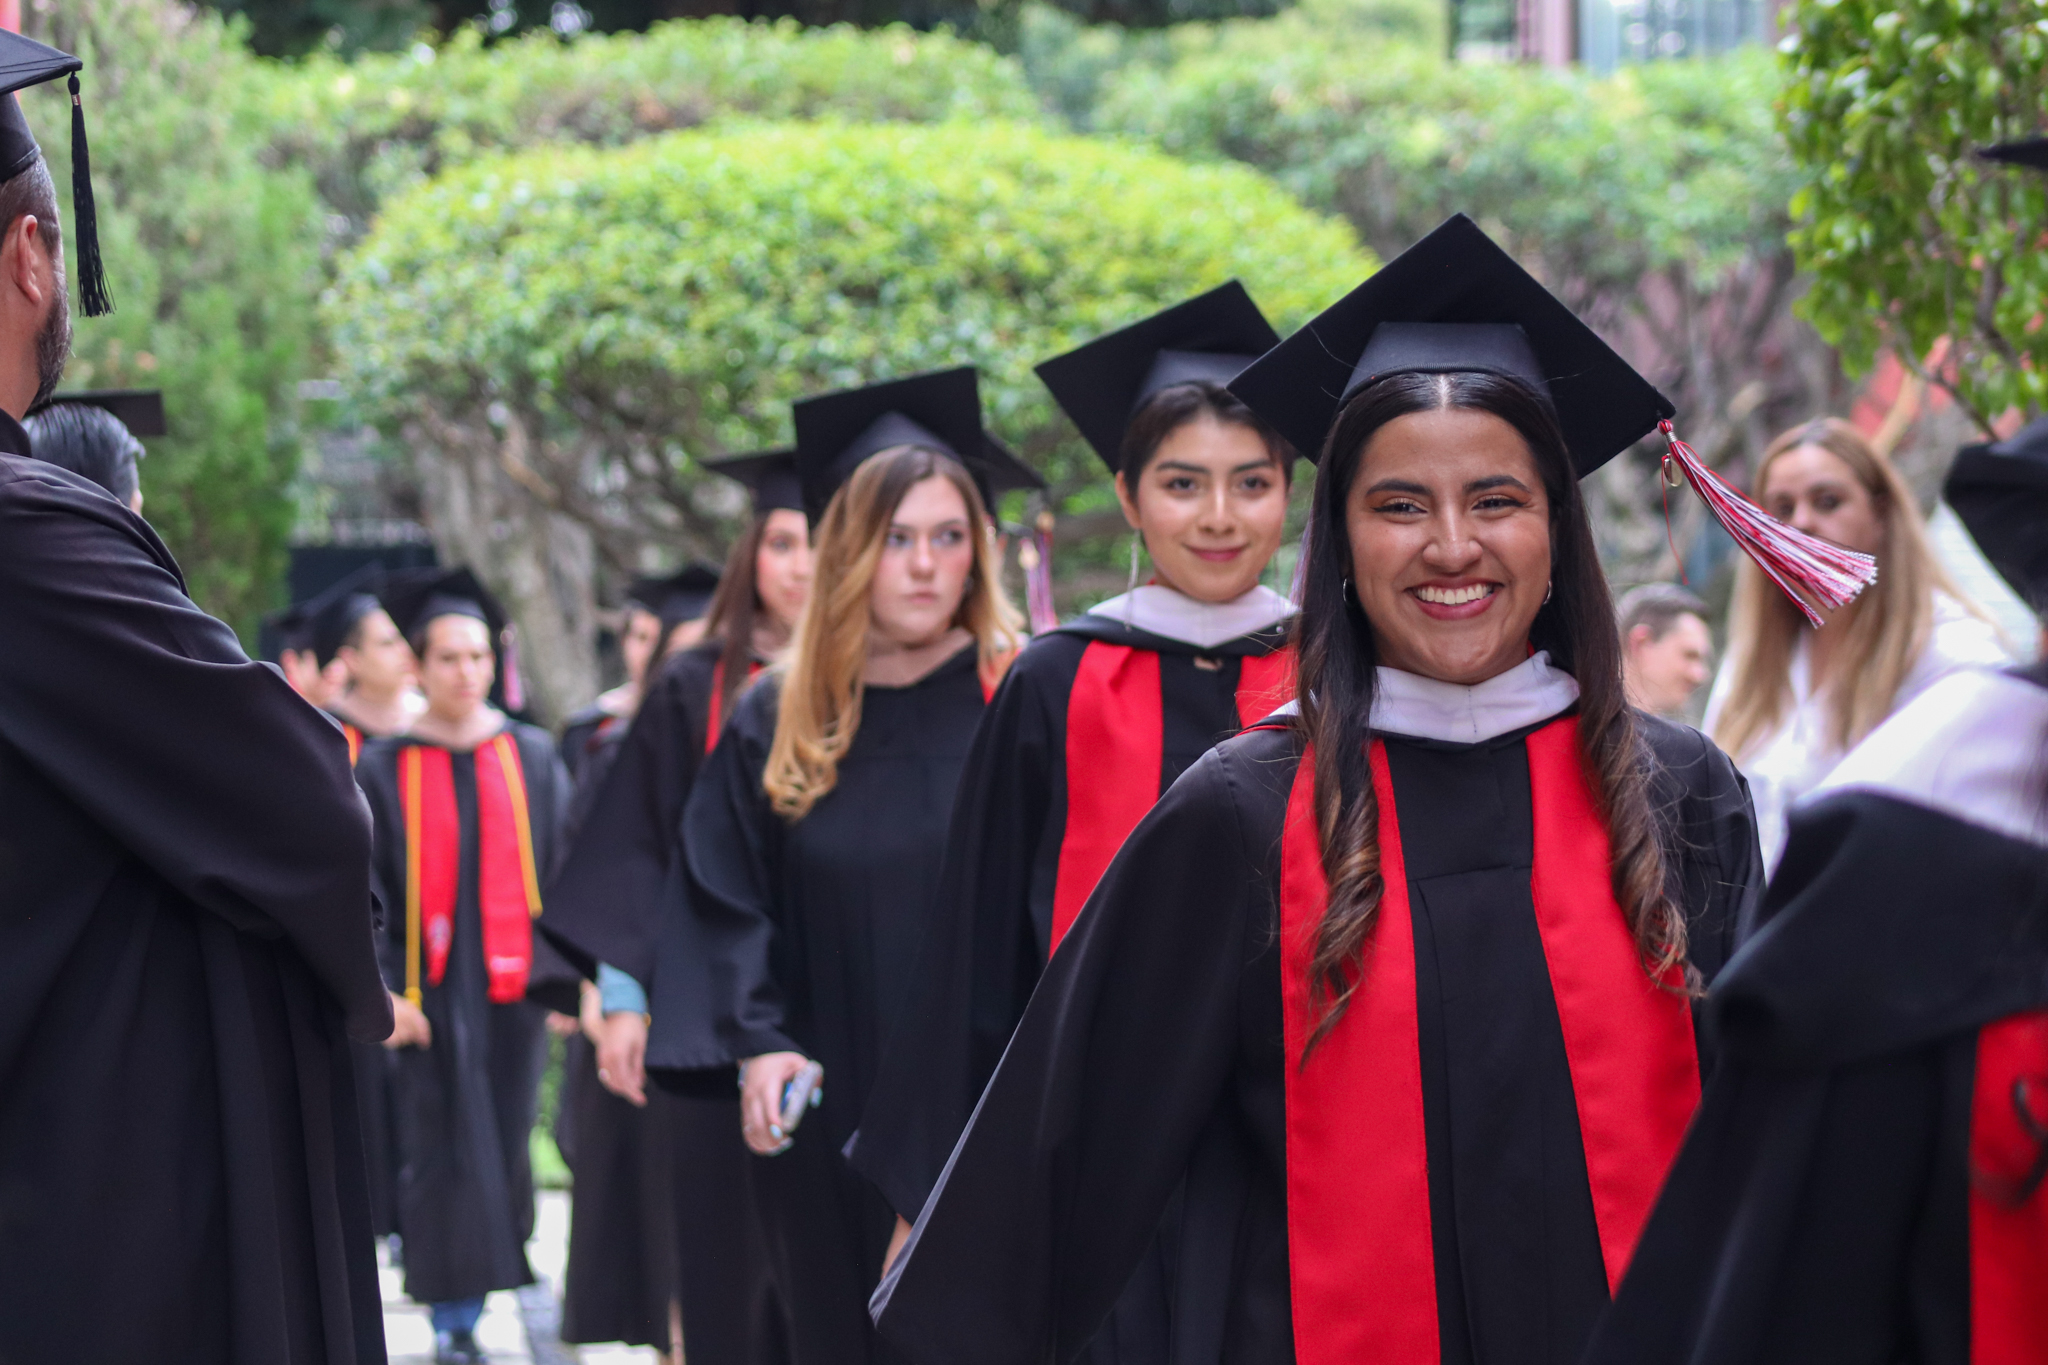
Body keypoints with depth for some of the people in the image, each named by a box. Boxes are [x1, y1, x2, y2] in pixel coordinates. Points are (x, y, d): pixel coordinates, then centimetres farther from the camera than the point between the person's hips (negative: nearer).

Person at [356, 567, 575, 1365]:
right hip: (426, 994, -2)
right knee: (442, 1159, -4)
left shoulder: (532, 758, 7)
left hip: (510, 991, 2)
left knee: (499, 1154, 6)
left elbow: (564, 872, 7)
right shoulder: (383, 768, 0)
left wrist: (566, 976, 0)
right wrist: (383, 990, -12)